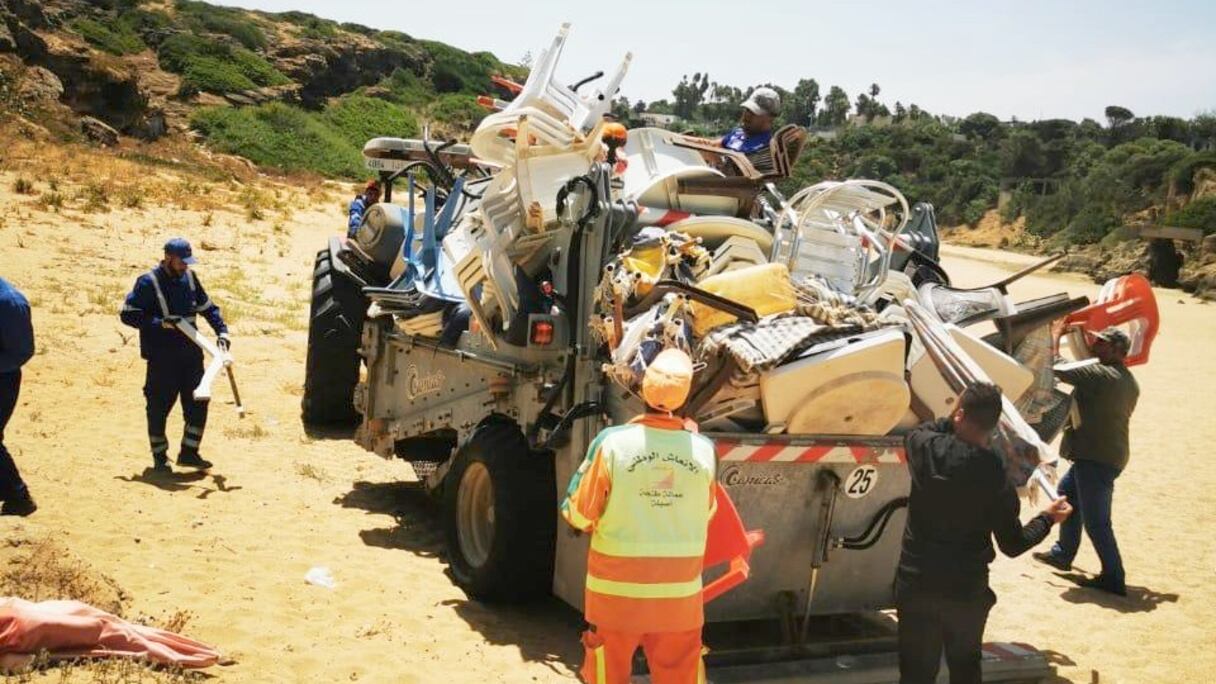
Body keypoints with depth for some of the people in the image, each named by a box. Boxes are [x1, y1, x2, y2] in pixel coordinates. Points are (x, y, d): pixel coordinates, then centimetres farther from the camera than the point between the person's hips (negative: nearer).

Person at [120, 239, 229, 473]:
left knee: (198, 402, 4)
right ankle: (160, 458, 17)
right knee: (159, 406, 3)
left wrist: (221, 331, 2)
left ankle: (189, 453, 15)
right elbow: (128, 315, -11)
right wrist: (161, 323, -20)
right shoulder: (148, 283, -9)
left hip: (191, 353, 6)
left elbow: (207, 307, 16)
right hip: (162, 356, -5)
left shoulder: (189, 278, 8)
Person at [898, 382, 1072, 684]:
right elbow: (1013, 545, -4)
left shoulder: (924, 448, -12)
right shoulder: (996, 478, -14)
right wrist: (1048, 518, 11)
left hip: (915, 584, 1)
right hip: (967, 591, -1)